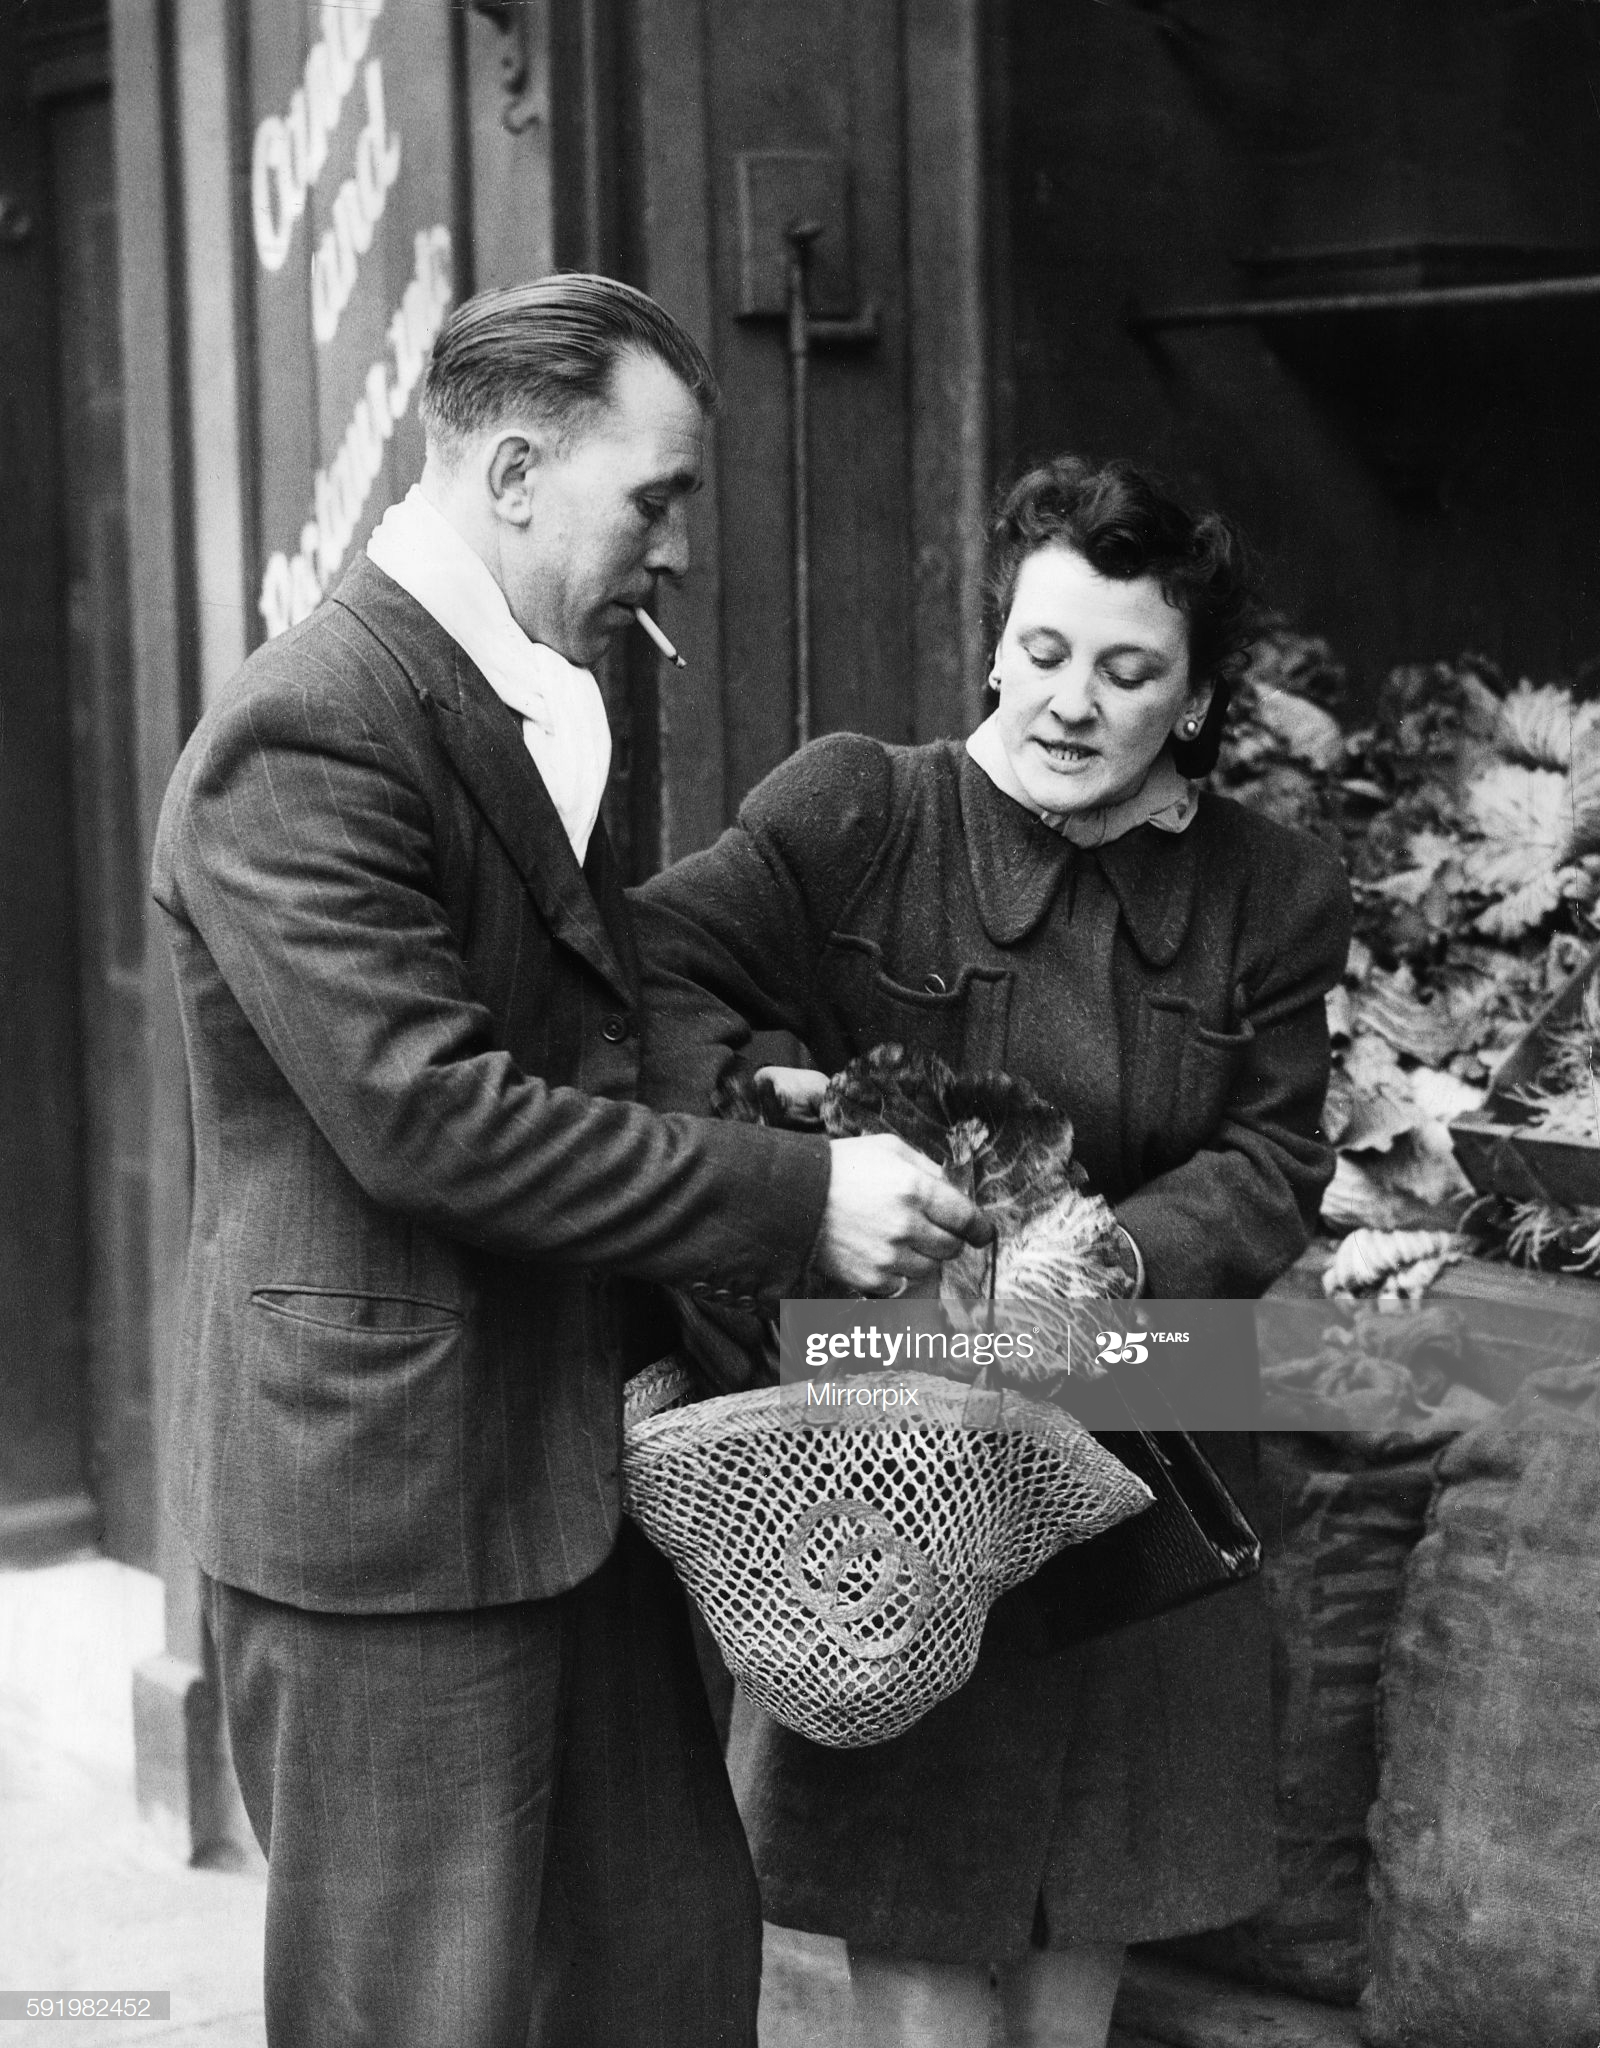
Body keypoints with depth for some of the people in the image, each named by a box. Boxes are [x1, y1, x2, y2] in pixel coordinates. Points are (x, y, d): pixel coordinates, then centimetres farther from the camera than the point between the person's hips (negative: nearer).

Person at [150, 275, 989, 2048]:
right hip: (384, 1499, -9)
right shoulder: (303, 739, -18)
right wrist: (793, 1199, -21)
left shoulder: (527, 709, 13)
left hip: (562, 1469, 9)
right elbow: (426, 1118, -25)